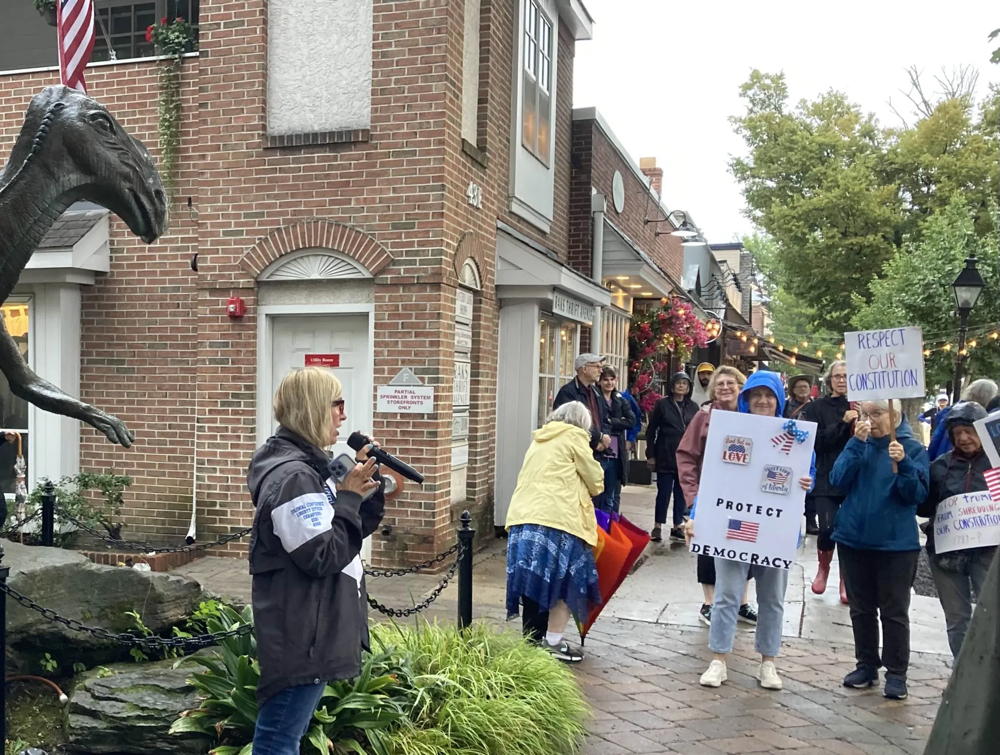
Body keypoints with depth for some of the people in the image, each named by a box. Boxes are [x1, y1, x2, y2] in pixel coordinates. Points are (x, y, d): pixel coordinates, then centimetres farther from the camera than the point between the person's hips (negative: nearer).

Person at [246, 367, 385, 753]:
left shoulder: (308, 467, 11)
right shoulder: (292, 476, -21)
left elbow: (352, 534, 16)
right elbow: (324, 557, -24)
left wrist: (368, 489, 3)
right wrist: (349, 496, -17)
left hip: (309, 629, 10)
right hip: (300, 634, -10)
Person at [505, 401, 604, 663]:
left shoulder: (538, 440, 25)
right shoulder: (574, 436, 5)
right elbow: (595, 478, 8)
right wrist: (592, 489, 30)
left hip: (523, 518, 7)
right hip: (557, 520, -7)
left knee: (534, 581, 12)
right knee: (565, 581, 1)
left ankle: (532, 639, 18)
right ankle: (553, 642, -1)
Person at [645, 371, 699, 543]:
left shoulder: (693, 407, 7)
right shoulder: (662, 404, -1)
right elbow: (651, 430, 0)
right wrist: (650, 455, -4)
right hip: (665, 456, -3)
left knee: (682, 493, 8)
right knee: (663, 492, 2)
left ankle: (677, 527, 18)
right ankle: (657, 527, 13)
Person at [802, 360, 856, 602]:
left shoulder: (859, 406, 7)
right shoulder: (817, 408, 4)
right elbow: (816, 440, -8)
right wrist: (842, 423, -17)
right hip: (826, 479, -1)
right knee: (828, 528, -11)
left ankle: (846, 581, 19)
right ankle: (823, 567, 21)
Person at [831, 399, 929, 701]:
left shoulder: (913, 448, -4)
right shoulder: (858, 444, 4)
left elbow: (917, 495, -11)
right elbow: (839, 480, -10)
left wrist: (903, 463, -26)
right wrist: (857, 443, -17)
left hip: (896, 543, -3)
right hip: (853, 538, 4)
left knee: (894, 611, 3)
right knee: (861, 608, 13)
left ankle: (896, 673, 13)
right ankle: (866, 665, 25)